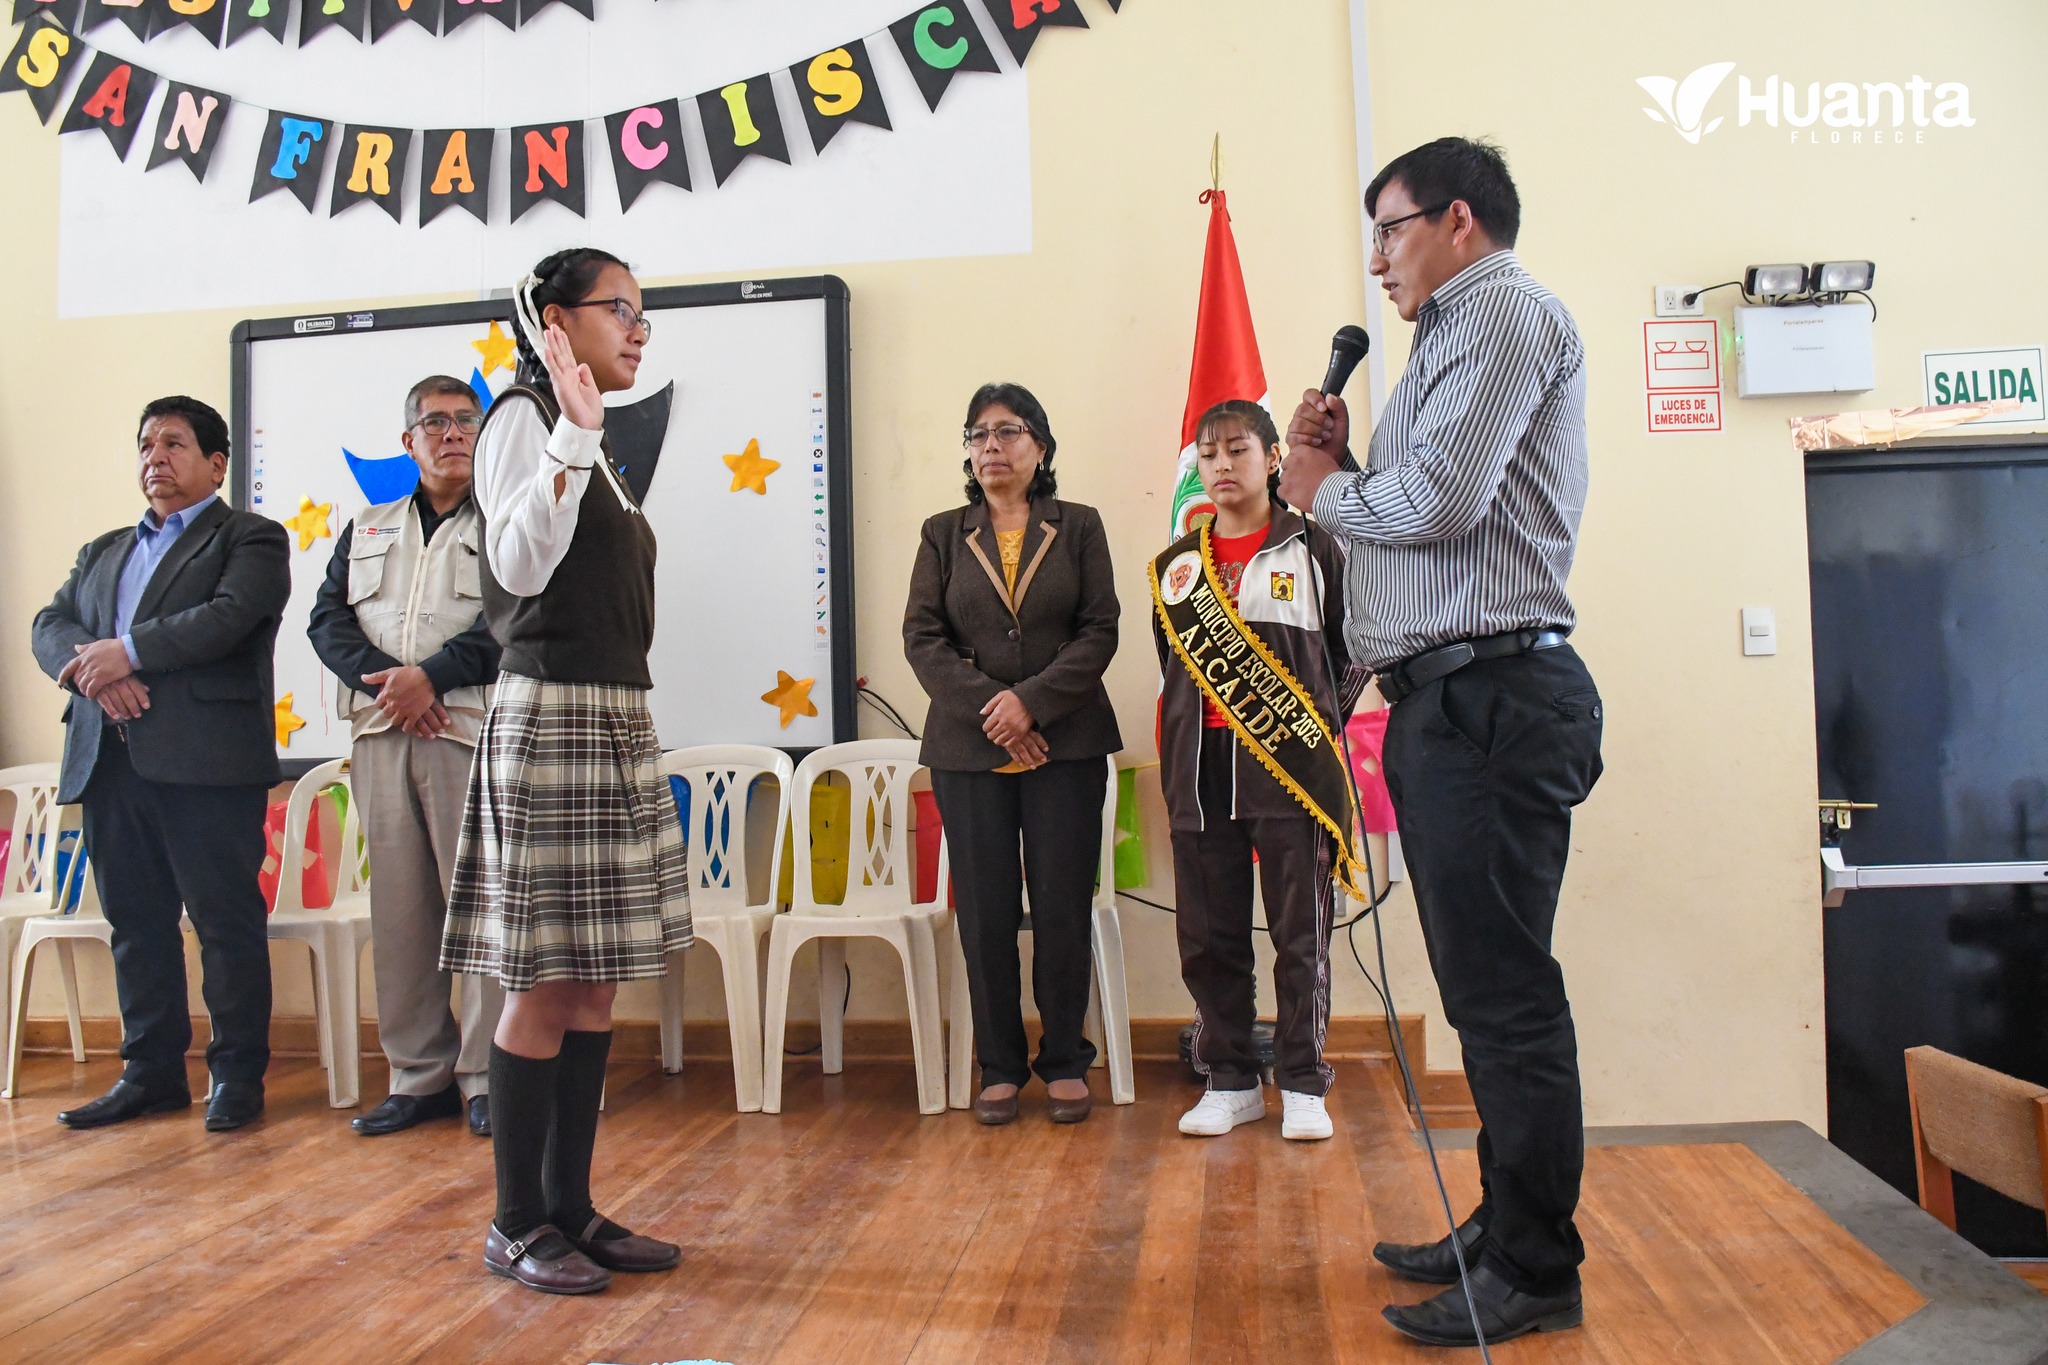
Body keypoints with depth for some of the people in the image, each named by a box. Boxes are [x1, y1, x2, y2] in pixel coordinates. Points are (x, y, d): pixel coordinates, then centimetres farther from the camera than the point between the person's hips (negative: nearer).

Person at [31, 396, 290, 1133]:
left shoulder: (250, 538, 5)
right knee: (135, 922, 11)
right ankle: (151, 1072, 20)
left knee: (226, 921, -2)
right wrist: (92, 671, -10)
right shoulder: (102, 552, 25)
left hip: (207, 761, -6)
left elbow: (230, 615, -13)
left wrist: (129, 650, -15)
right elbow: (50, 626, 11)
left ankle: (237, 1074, 7)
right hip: (110, 760, 7)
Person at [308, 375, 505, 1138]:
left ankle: (487, 1078, 1)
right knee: (398, 906, 5)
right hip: (380, 737, 4)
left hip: (472, 731, -4)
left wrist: (431, 676, -14)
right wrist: (384, 676, -7)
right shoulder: (367, 530, 22)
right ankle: (418, 1076, 13)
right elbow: (328, 620, 11)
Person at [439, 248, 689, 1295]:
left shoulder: (592, 443, 20)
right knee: (544, 986, -3)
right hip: (551, 719, -9)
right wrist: (573, 435, -22)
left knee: (593, 986, 10)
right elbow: (520, 566, -20)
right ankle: (517, 1226, 10)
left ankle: (569, 1207, 19)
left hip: (616, 726, 9)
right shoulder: (524, 419, -5)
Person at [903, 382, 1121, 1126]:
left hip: (1066, 744, -1)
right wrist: (987, 708, -10)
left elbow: (1100, 630, 0)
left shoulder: (1079, 527, 8)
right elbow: (921, 635, 2)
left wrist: (1031, 700, -12)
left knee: (1064, 910, 0)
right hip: (968, 749, 1)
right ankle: (1000, 1066, 15)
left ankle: (1065, 1063, 15)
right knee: (985, 914, 2)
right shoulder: (943, 534, 11)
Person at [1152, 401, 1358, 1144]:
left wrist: (1322, 722, -1)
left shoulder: (1313, 548, 5)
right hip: (1200, 772, 3)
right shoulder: (1176, 565, 14)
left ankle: (1303, 1084, 14)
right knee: (1208, 937, 6)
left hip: (1289, 768, -3)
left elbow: (1353, 650, 8)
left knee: (1301, 935, 1)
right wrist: (1174, 757, 10)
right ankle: (1230, 1081, 19)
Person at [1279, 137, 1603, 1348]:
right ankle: (1506, 1227, 26)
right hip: (1453, 697, 10)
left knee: (1504, 990, -5)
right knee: (1485, 987, 15)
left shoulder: (1508, 310, -5)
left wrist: (1326, 490, -2)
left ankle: (1535, 1272, 6)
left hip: (1492, 693, -10)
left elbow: (1440, 501, -19)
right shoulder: (1455, 334, 26)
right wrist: (1345, 461, 9)